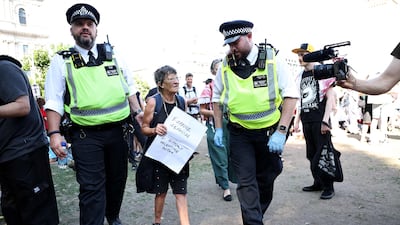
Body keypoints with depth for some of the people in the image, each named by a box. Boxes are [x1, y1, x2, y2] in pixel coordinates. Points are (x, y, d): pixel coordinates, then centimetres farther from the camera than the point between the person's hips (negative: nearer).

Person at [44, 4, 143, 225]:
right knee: (92, 187, -4)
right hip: (85, 136, -3)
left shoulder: (111, 55, 9)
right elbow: (54, 101, -2)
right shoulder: (61, 61, 1)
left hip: (117, 131, 4)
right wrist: (54, 133, -12)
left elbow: (129, 88, 16)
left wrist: (137, 112, 7)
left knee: (118, 179, 17)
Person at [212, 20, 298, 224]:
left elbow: (291, 95, -10)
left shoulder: (272, 60, -11)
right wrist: (218, 129, 5)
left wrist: (281, 132, -18)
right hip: (239, 133, 0)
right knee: (246, 182, -1)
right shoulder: (225, 65, -3)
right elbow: (216, 98, 10)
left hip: (269, 132, 0)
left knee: (266, 179, 17)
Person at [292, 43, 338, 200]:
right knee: (311, 155, 11)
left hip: (320, 120, -6)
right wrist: (297, 120, 14)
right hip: (306, 121, 6)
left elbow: (330, 97, -7)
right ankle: (318, 183, 25)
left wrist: (325, 121, -14)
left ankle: (328, 187, 12)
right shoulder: (300, 76, 13)